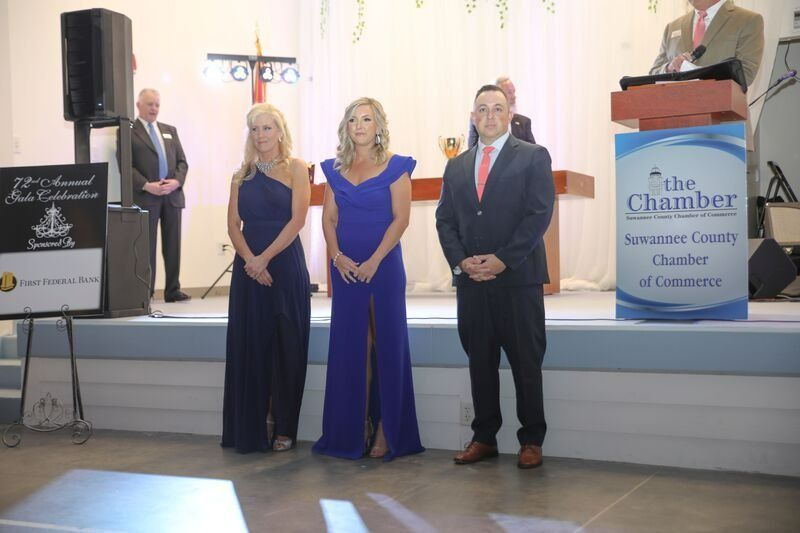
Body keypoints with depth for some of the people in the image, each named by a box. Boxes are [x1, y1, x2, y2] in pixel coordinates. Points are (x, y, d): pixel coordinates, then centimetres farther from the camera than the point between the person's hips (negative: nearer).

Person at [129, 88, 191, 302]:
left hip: (172, 195, 5)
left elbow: (182, 161, 13)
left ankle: (173, 290, 14)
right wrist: (146, 186, -17)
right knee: (147, 247, -1)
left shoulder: (170, 130, 19)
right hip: (145, 197, -5)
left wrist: (177, 181, -5)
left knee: (173, 245, 7)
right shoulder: (129, 131, 1)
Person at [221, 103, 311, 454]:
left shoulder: (295, 169, 2)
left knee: (286, 344, -1)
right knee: (250, 343, 3)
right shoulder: (242, 175, 13)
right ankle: (253, 428, 12)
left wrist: (265, 258, -14)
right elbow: (233, 224, 6)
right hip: (249, 266, 4)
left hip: (285, 264, -3)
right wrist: (249, 260, -11)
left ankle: (283, 427, 8)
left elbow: (297, 219, -8)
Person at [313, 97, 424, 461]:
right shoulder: (336, 169, 11)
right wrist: (337, 256, -7)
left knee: (387, 343, -1)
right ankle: (352, 432, 15)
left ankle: (387, 431, 7)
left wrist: (374, 261, -16)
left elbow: (401, 218, -8)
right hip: (345, 268, 4)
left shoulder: (395, 167, -1)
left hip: (383, 265, -4)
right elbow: (329, 217, 9)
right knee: (349, 345, 6)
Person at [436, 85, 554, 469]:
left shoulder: (533, 157, 3)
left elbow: (539, 214, -7)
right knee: (480, 361, 9)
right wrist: (461, 261, -5)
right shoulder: (456, 166, 17)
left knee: (526, 362, 1)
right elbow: (444, 219, 12)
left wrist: (503, 260, -14)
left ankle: (531, 441, 10)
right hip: (471, 279, 4)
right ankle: (484, 438, 18)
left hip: (518, 277, -4)